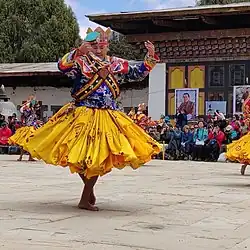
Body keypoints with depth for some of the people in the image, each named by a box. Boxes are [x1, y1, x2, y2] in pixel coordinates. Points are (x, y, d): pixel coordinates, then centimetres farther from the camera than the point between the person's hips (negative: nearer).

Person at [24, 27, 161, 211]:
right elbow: (63, 67, -19)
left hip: (108, 118, 4)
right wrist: (78, 52, -33)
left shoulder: (118, 64, 11)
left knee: (100, 158, 0)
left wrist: (150, 57, 3)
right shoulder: (81, 61, -2)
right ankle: (89, 191, 24)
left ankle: (85, 199, 11)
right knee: (80, 156, -2)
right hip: (83, 116, -3)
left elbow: (138, 73, 17)